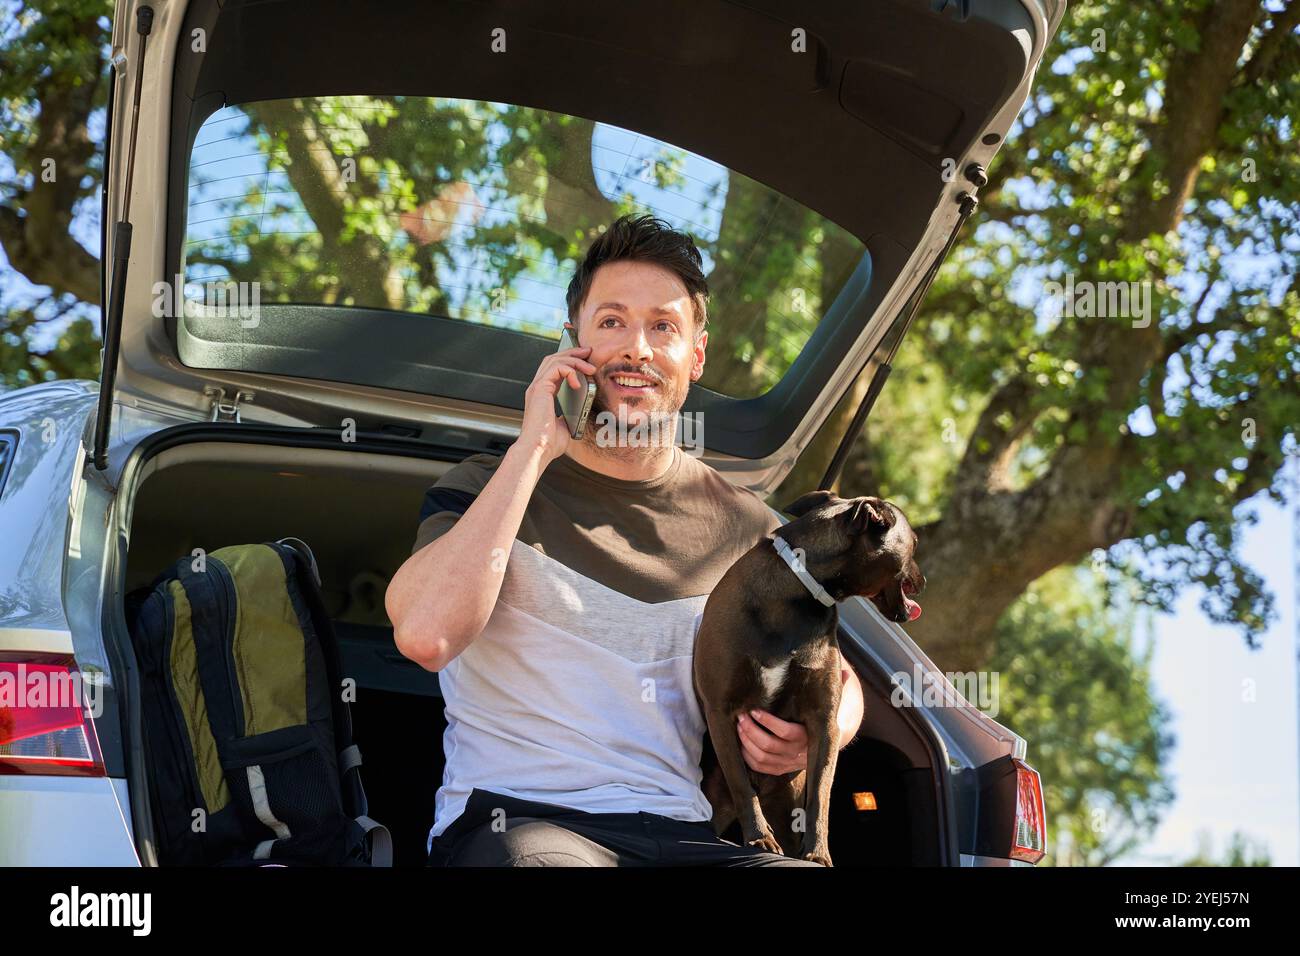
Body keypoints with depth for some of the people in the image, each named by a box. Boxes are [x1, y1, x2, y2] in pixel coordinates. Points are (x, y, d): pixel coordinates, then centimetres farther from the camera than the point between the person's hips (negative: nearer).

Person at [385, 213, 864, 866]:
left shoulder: (741, 524, 14)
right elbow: (425, 635, -16)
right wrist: (532, 451, -11)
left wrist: (816, 735, 0)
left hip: (679, 834, 3)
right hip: (510, 816, -3)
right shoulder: (487, 488, 6)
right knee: (539, 860, -40)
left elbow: (838, 679, 26)